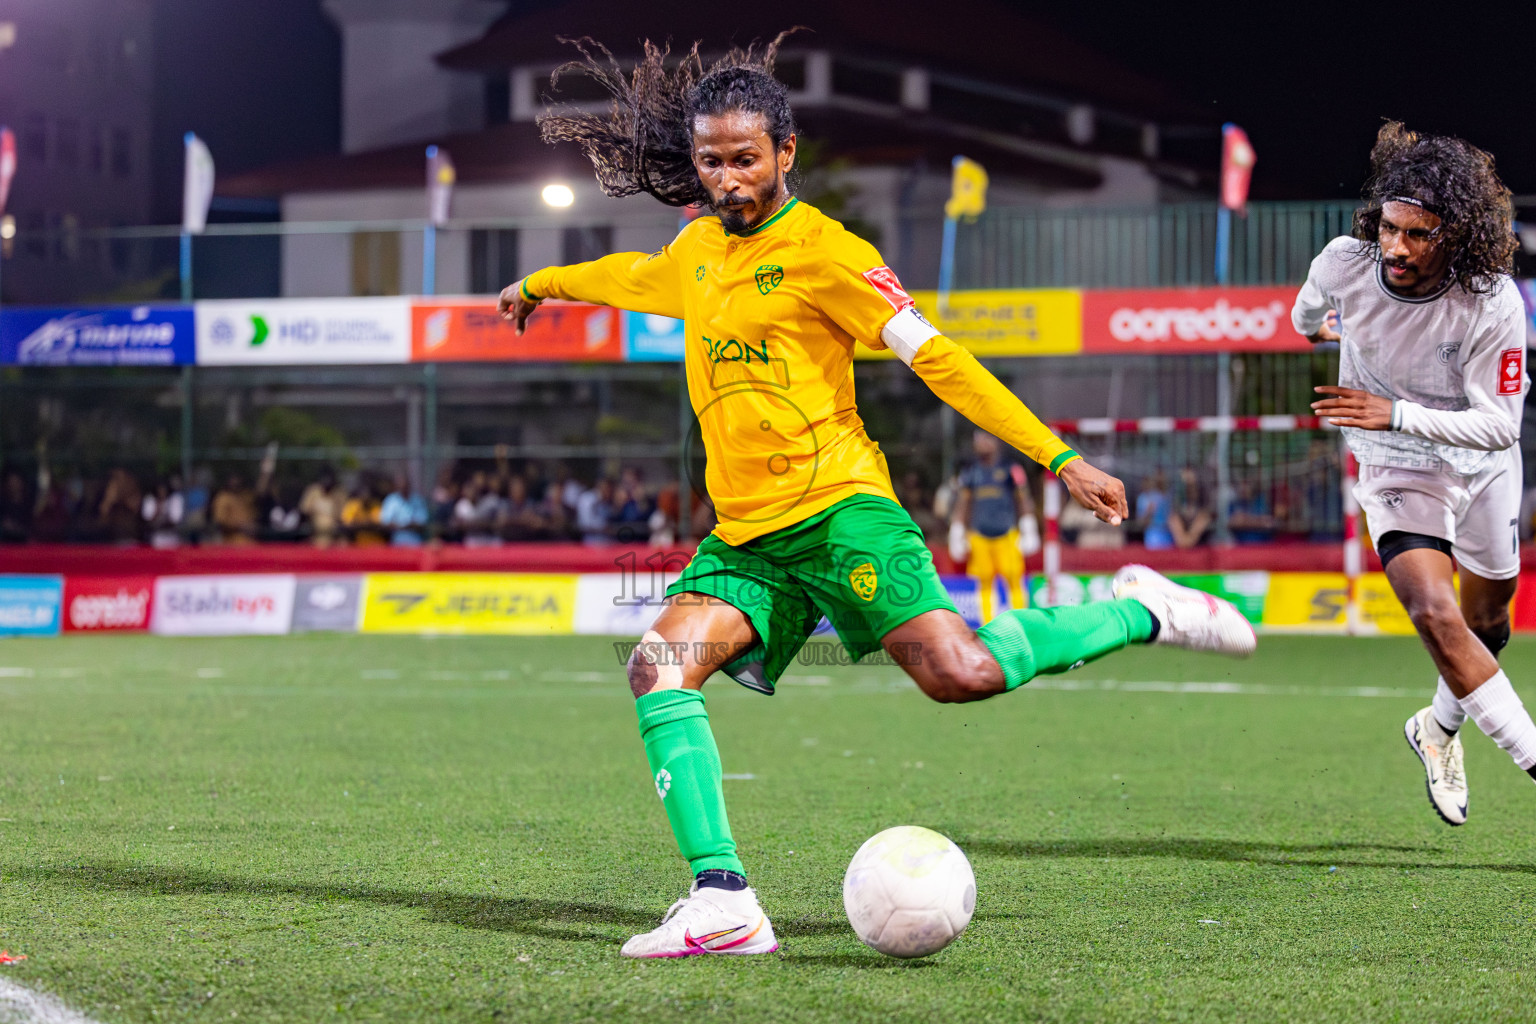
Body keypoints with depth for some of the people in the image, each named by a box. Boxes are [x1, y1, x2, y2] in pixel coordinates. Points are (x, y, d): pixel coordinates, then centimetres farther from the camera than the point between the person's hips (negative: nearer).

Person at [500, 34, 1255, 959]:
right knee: (660, 665, -18)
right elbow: (634, 275, 41)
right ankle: (723, 901, -23)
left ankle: (1140, 614, 3)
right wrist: (540, 285, 59)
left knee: (958, 671, -24)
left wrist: (1061, 458, -13)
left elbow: (935, 357, -8)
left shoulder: (820, 249, -4)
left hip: (837, 509, -6)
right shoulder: (698, 248, 16)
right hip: (743, 537, 6)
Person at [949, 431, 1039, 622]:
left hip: (1007, 534, -2)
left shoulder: (1011, 469, 6)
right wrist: (957, 538, 13)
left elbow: (1024, 501, 8)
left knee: (1014, 582, -9)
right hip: (979, 537, 2)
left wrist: (1029, 533, 4)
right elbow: (962, 506, 16)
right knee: (985, 585, -1)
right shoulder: (969, 473, 12)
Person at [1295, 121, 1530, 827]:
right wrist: (1312, 324, 29)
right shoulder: (1345, 262, -22)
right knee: (1435, 613, -22)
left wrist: (1397, 414, -35)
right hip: (1396, 470, -1)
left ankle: (1441, 727, 46)